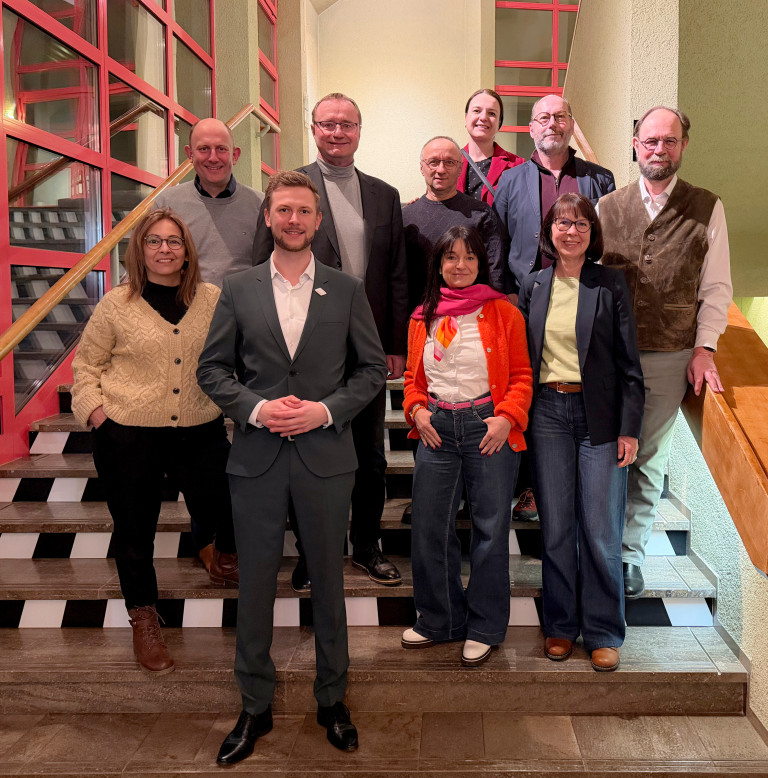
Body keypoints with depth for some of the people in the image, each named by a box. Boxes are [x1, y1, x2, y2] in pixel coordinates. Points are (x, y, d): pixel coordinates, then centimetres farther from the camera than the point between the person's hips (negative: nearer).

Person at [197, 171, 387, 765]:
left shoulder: (347, 289, 4)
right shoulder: (238, 290, 5)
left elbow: (373, 368, 4)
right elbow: (212, 369, 5)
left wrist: (326, 410, -11)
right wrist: (256, 408, -12)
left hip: (325, 455, 0)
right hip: (257, 457, 1)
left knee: (328, 581, 11)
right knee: (256, 583, 9)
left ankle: (333, 699, 31)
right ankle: (256, 708, 27)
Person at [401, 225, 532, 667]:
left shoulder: (503, 312, 2)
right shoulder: (423, 318, 12)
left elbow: (522, 375, 1)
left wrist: (506, 417, -13)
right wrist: (417, 410, 0)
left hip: (488, 427, -3)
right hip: (437, 428, 3)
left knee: (490, 529, 3)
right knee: (429, 528, 7)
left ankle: (484, 629, 20)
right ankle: (440, 620, 27)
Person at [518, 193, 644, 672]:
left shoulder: (611, 284, 1)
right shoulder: (534, 286, 9)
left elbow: (628, 361, -1)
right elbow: (523, 357, 12)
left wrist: (629, 429, -6)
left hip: (598, 415, -2)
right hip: (548, 412, 2)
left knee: (601, 530, 1)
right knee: (555, 528, 8)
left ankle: (603, 632, 17)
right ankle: (561, 624, 24)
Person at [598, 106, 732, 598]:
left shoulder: (708, 209, 4)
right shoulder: (608, 207, 7)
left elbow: (717, 287, 5)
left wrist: (704, 348, -4)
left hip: (671, 358, 0)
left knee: (649, 462, 8)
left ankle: (630, 556, 20)